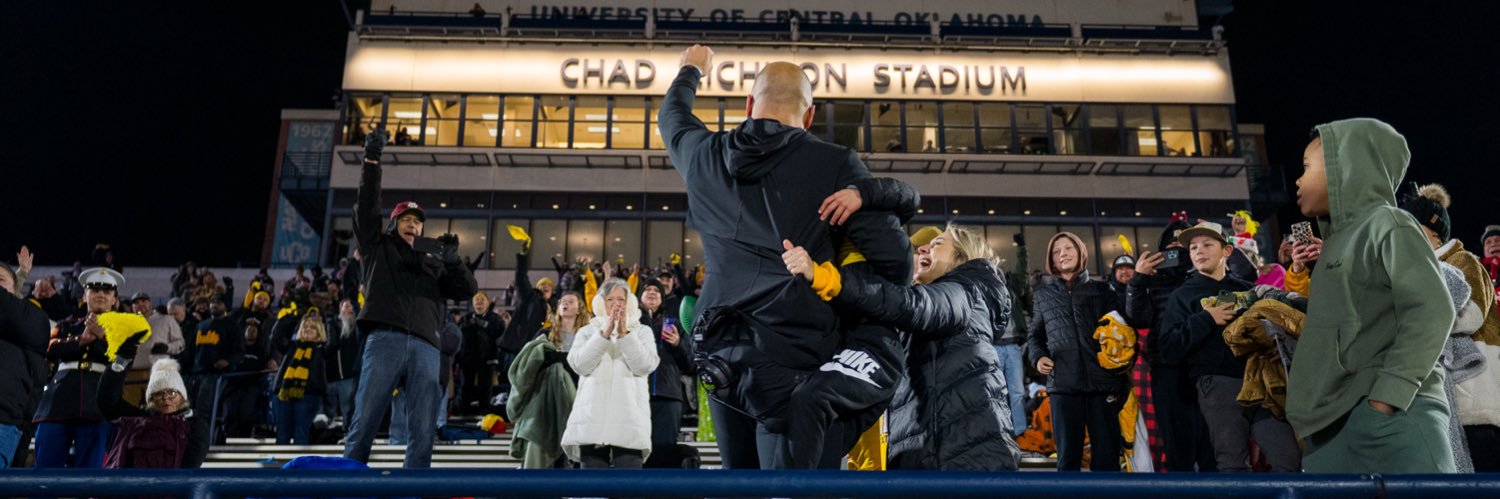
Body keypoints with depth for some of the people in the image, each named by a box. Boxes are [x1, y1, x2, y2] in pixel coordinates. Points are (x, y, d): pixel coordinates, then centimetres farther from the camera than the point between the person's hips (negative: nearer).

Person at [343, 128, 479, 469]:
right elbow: (366, 208, 10)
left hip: (425, 347, 3)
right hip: (385, 340, -2)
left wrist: (452, 260, -3)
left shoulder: (434, 263, 25)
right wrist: (372, 161, 2)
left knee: (424, 430, -4)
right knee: (364, 423, -8)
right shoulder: (379, 248, 21)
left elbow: (469, 290, 15)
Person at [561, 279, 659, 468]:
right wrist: (605, 333, -6)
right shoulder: (587, 331, 17)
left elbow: (645, 365, -2)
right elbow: (579, 365, -1)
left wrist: (624, 334, -8)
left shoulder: (642, 331, 16)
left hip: (630, 421, -1)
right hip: (592, 420, 1)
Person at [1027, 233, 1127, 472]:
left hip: (1102, 382, -1)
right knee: (1068, 456, 3)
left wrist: (1122, 381, -2)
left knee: (1107, 456, 0)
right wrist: (1037, 356, 0)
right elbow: (1036, 335, 22)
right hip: (1063, 383, 1)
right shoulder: (1043, 293, 16)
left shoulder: (1101, 290, 13)